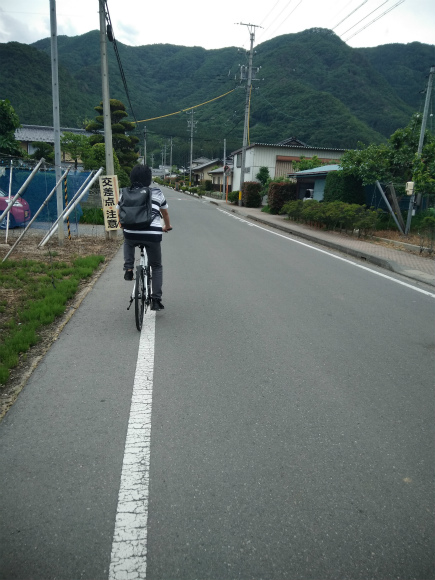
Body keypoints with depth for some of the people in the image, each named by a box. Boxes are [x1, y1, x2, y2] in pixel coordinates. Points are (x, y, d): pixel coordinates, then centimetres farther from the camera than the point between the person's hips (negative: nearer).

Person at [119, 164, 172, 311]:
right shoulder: (157, 193, 13)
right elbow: (165, 212, 27)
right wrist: (167, 226, 47)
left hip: (131, 234, 1)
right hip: (153, 235, -1)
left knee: (127, 241, 38)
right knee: (156, 266, 17)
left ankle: (128, 269, 20)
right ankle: (156, 300, 13)